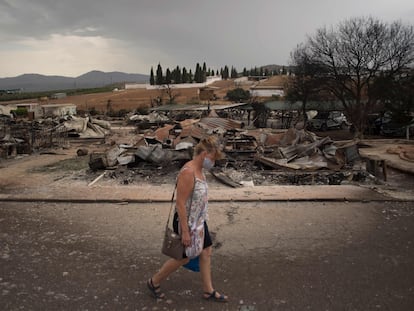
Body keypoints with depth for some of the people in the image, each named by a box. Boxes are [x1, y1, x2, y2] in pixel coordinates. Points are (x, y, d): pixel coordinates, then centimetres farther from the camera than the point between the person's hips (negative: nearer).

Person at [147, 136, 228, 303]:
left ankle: (208, 291, 31)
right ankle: (154, 282, 30)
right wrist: (185, 231, -23)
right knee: (183, 258, 9)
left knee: (206, 253, 15)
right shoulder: (188, 172, -27)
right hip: (186, 222, -9)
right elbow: (180, 203, -26)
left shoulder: (199, 169, 3)